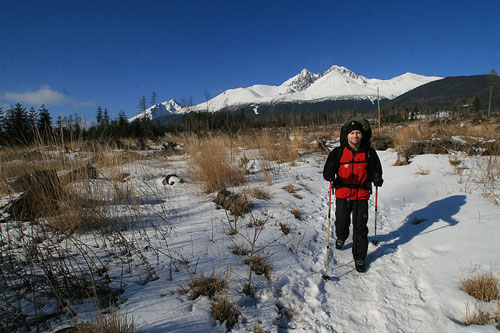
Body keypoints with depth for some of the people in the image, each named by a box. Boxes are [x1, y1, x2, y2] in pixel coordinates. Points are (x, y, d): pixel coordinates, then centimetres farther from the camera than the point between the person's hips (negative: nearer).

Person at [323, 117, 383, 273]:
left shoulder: (369, 153, -3)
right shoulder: (338, 152, -6)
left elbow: (375, 170, 10)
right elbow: (327, 171, -6)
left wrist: (376, 178, -12)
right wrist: (330, 176, -29)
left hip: (361, 195, 0)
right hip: (342, 194, 0)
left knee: (360, 227, 0)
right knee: (341, 222, 12)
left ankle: (359, 258, 17)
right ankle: (341, 237, 49)